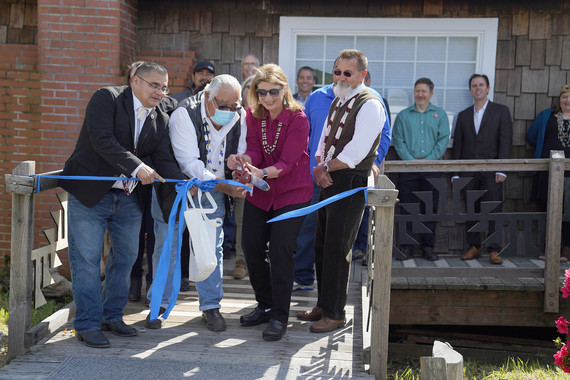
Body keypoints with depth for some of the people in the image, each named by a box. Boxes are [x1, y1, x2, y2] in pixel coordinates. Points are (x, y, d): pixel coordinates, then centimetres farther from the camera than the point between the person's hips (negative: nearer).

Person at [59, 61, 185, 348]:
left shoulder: (161, 120, 9)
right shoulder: (107, 98, -9)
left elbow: (164, 160, 2)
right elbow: (102, 140, -22)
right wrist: (137, 167, -31)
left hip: (129, 198, 6)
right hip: (90, 193, -6)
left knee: (125, 258, 12)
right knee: (87, 260, -1)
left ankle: (112, 316, 28)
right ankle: (87, 324, 10)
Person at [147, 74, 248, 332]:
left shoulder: (240, 118, -12)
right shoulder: (184, 116, -27)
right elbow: (190, 164, -33)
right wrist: (224, 187, -42)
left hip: (213, 194, 4)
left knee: (212, 248, 7)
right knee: (167, 246, 6)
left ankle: (210, 306, 20)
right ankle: (159, 303, 22)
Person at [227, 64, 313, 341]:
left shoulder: (298, 119, -15)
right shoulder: (253, 115, 0)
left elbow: (287, 162, -21)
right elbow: (255, 151, -7)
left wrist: (262, 172, -39)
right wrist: (242, 161, -31)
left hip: (292, 193, -5)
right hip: (259, 193, 5)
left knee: (280, 250, -12)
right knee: (251, 246, 4)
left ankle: (279, 316, 1)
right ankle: (265, 306, 23)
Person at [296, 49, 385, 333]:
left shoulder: (370, 106, -12)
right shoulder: (338, 102, 16)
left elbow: (355, 153, -19)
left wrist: (325, 168, -10)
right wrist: (320, 167, -1)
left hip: (351, 183, -8)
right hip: (329, 181, 8)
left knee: (337, 249, -4)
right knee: (321, 245, 13)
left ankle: (335, 314, 7)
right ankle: (323, 305, 26)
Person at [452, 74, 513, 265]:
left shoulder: (501, 111, 6)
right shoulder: (463, 115, 15)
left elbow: (505, 141, -1)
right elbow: (457, 146, 14)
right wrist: (455, 173, 6)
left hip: (491, 170, -3)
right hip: (468, 171, 3)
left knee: (493, 211, -5)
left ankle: (494, 251, 0)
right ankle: (474, 247, 14)